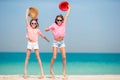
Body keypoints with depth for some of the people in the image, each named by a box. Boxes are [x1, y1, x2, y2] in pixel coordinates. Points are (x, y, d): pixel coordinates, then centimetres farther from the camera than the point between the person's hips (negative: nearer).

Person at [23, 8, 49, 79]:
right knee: (27, 57, 1)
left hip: (35, 43, 0)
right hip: (29, 43, 0)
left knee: (38, 57, -4)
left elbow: (42, 35, 13)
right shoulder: (29, 27, 2)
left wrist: (47, 39, 19)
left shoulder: (37, 30, 3)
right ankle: (25, 72, 4)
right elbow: (26, 19, 0)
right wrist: (27, 11, 4)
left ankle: (42, 72, -5)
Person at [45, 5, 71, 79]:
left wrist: (69, 8, 17)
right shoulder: (54, 25, -6)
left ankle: (64, 71, 6)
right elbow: (46, 29, 1)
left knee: (64, 57, -4)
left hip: (62, 42, 3)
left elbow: (67, 16, 9)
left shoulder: (63, 24, 1)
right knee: (54, 57, -7)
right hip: (56, 42, -3)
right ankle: (51, 70, 10)